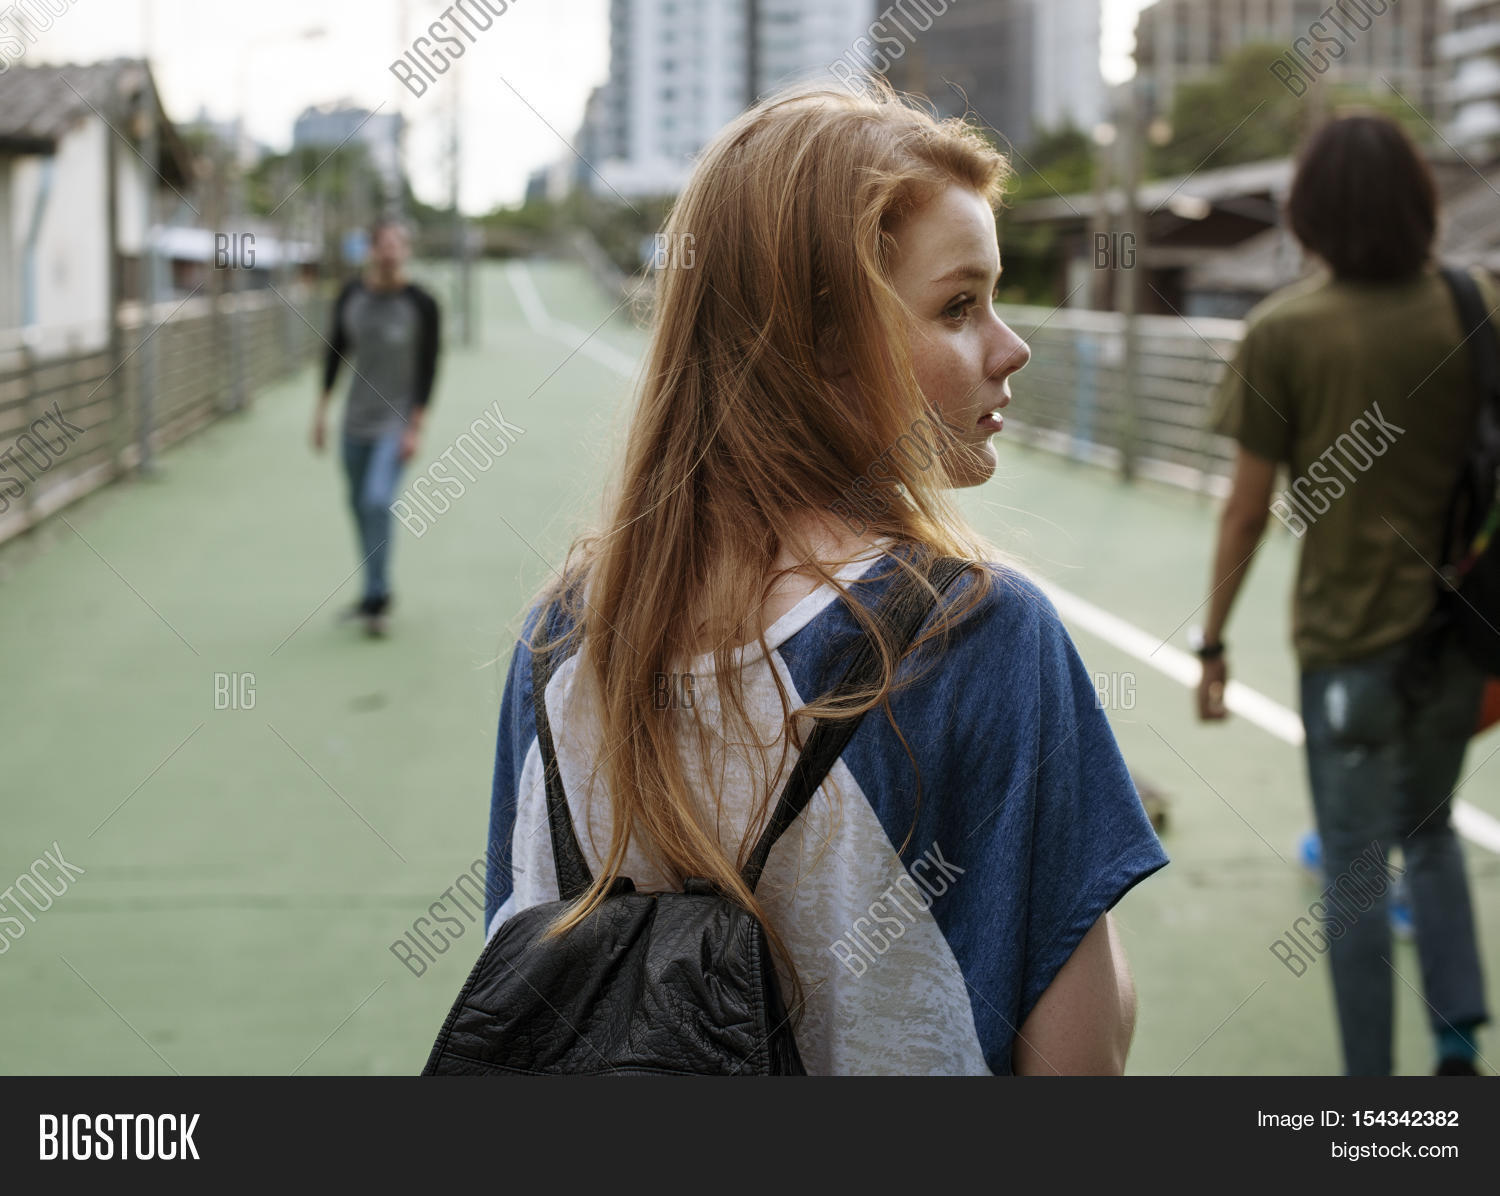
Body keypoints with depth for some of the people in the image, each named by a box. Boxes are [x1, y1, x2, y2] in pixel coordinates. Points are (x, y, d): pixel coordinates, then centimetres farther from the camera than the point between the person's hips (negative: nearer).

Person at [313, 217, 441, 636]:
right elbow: (335, 350, 12)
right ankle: (376, 593, 29)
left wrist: (415, 428, -13)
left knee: (377, 501, -20)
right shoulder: (351, 295, 1)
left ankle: (376, 599, -12)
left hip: (396, 424, -5)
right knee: (359, 505, 13)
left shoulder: (421, 304, -10)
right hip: (356, 421, 5)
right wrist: (322, 408, 11)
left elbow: (429, 369, -9)